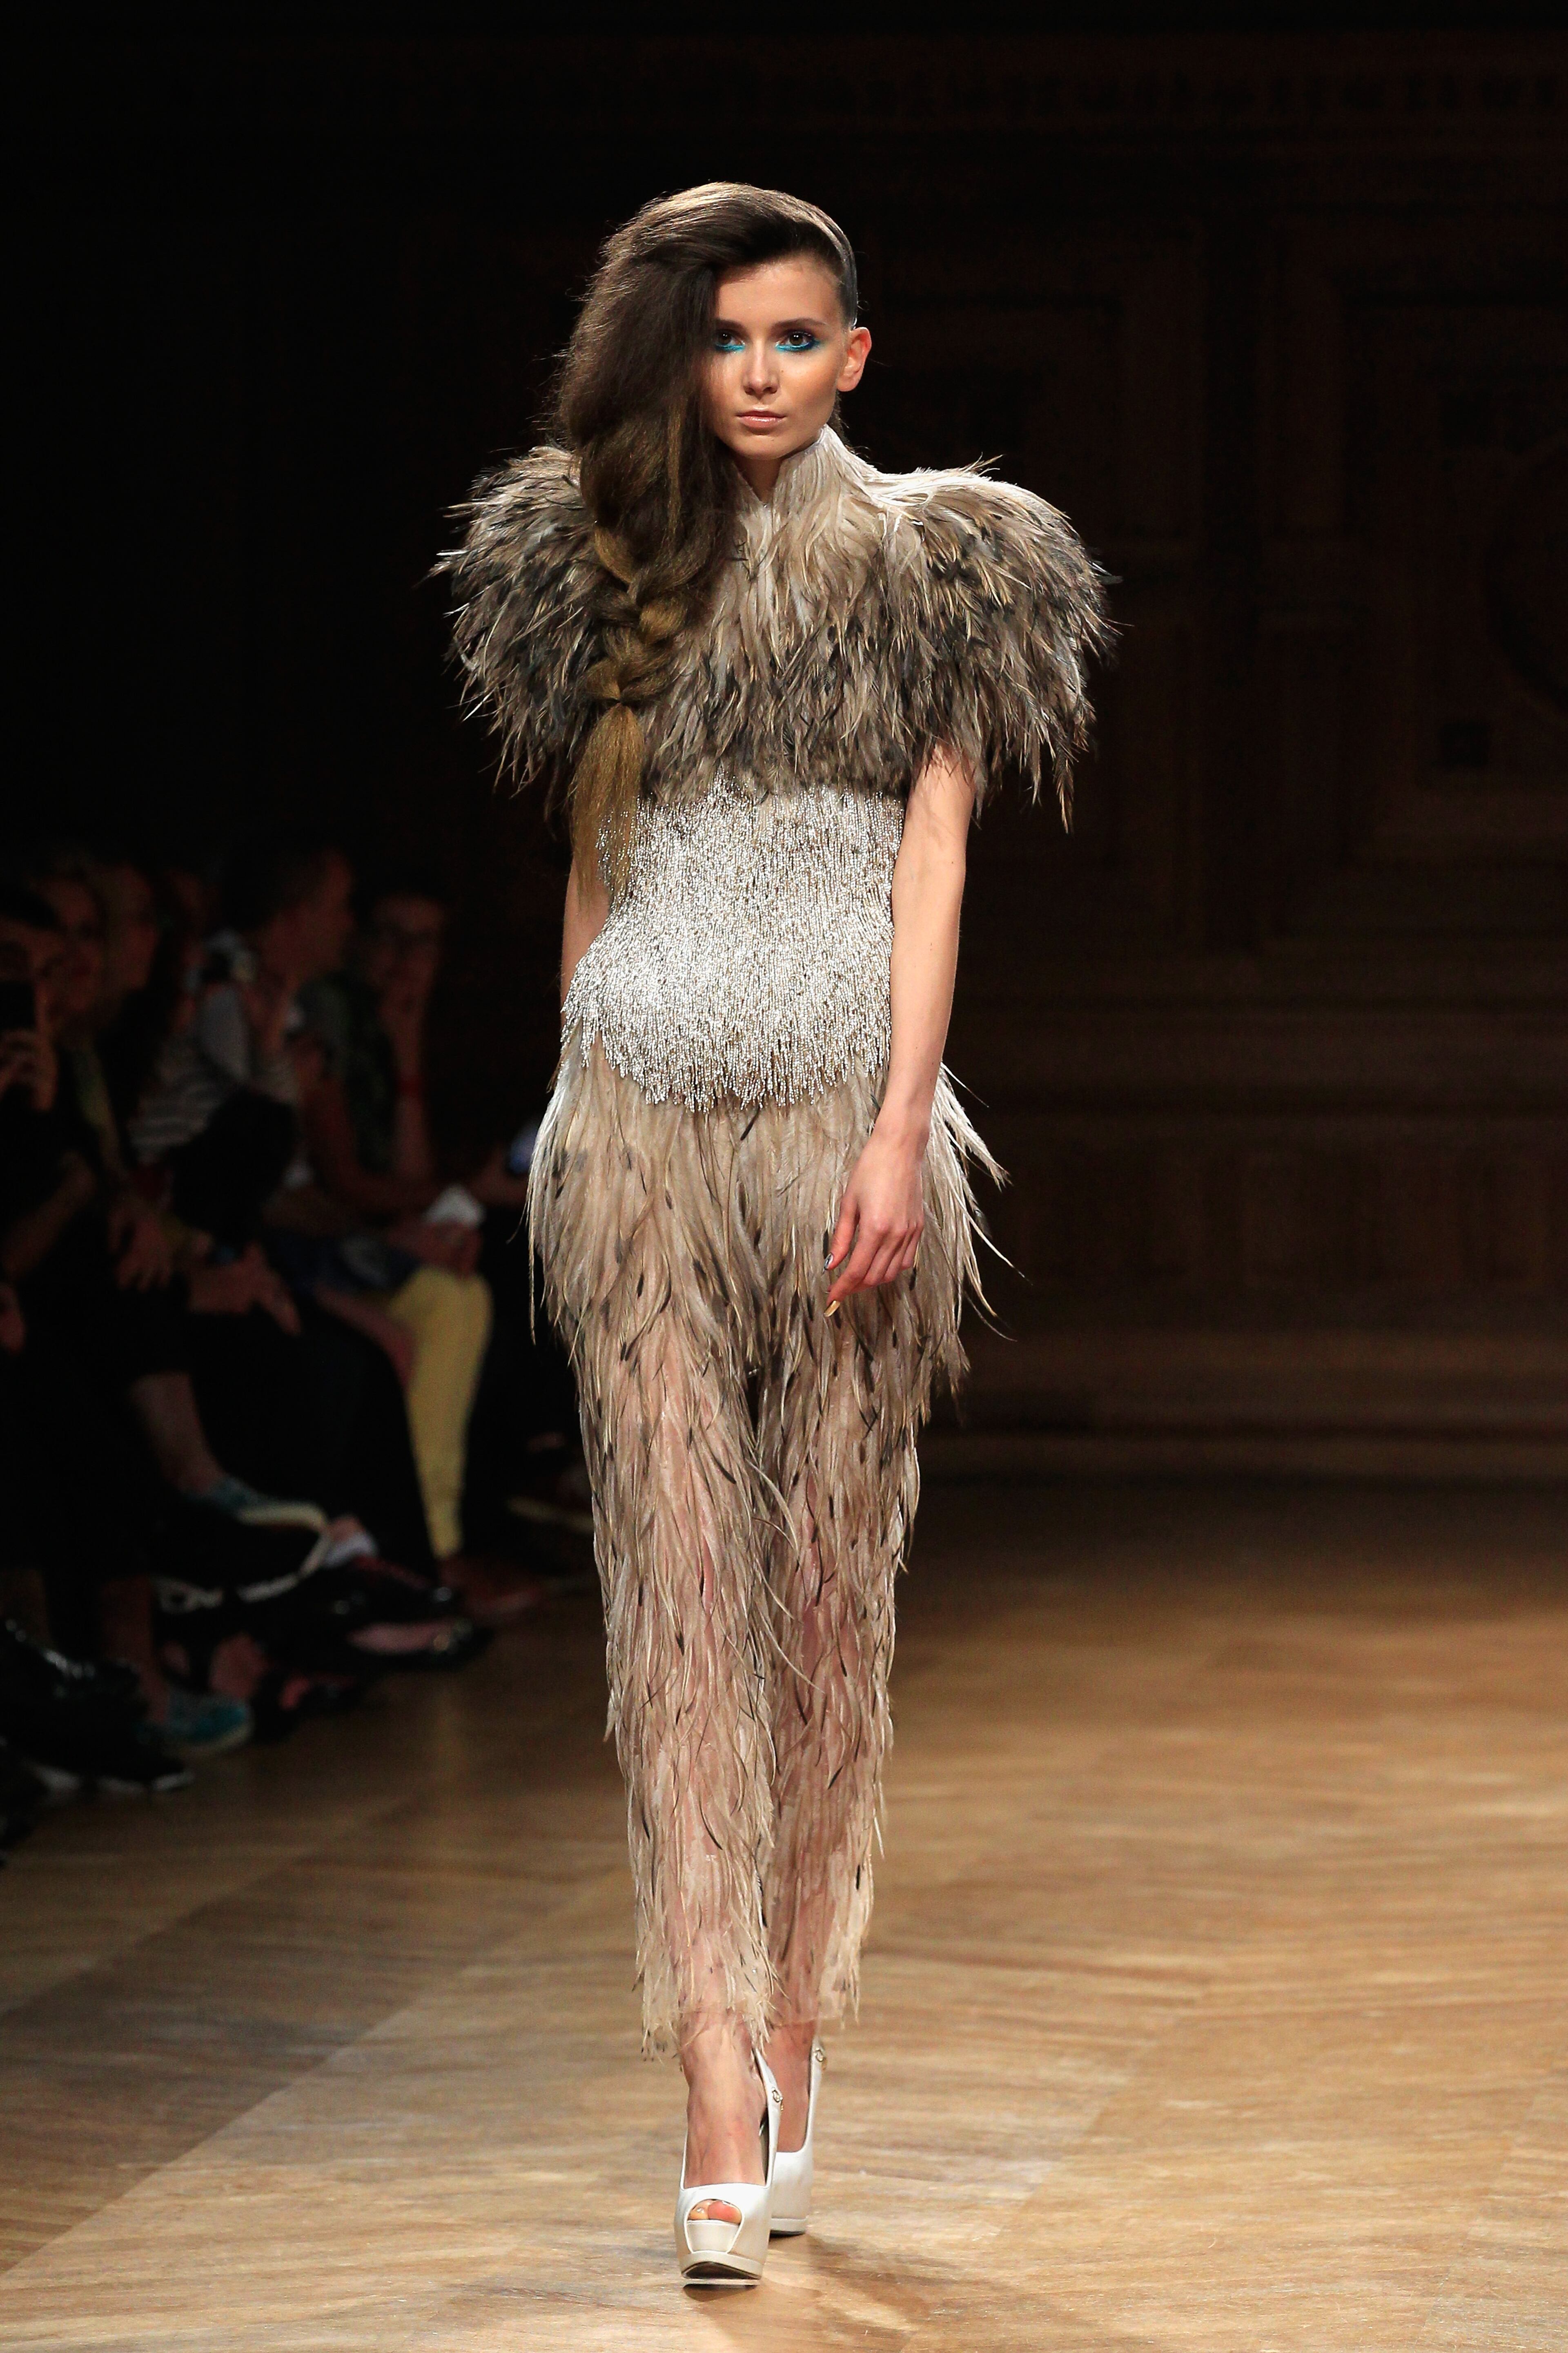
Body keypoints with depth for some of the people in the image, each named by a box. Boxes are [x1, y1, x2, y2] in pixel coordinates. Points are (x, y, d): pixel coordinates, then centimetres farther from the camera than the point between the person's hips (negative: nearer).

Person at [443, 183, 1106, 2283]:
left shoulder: (933, 569, 5)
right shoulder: (610, 567, 11)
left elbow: (934, 855, -2)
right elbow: (592, 849, 15)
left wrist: (900, 1129, -11)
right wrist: (584, 1112, 12)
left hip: (846, 1114, -1)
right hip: (645, 1121, 1)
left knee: (833, 1572, 2)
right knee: (677, 1572, -7)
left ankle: (796, 2033, 13)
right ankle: (722, 2088, -12)